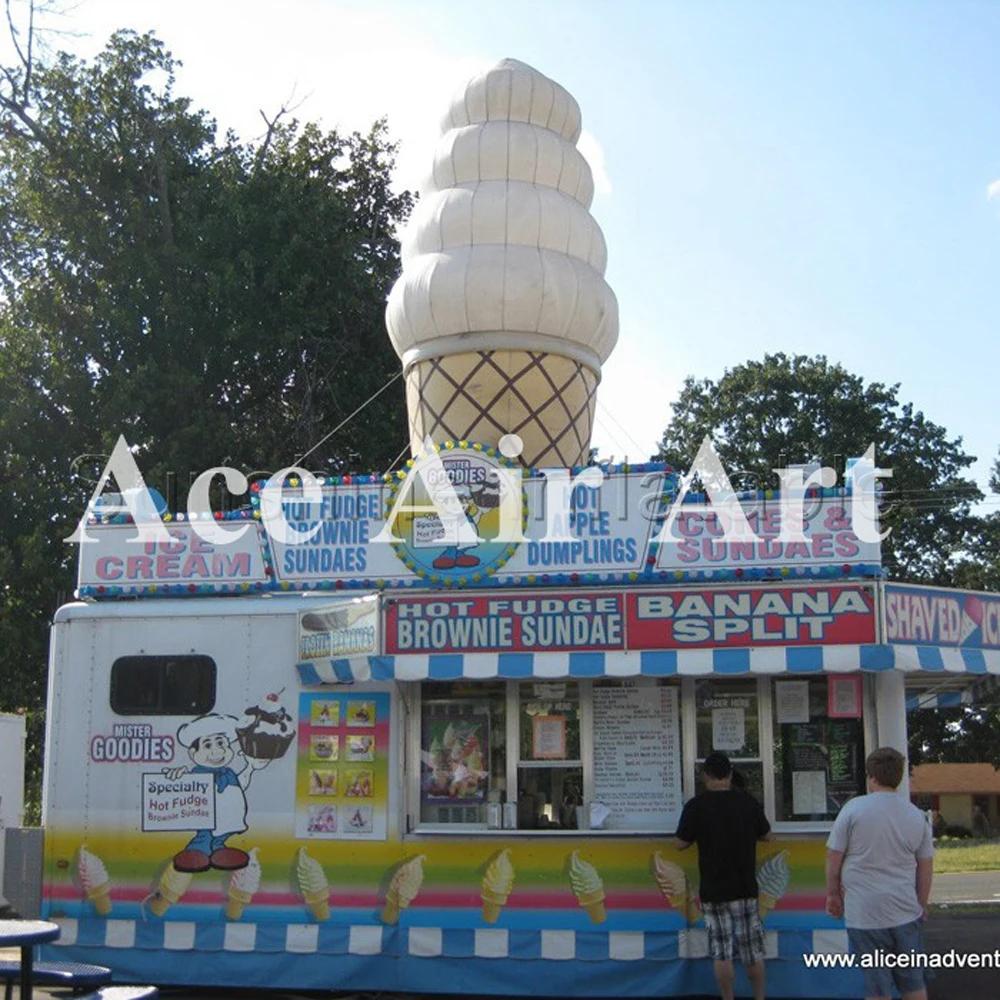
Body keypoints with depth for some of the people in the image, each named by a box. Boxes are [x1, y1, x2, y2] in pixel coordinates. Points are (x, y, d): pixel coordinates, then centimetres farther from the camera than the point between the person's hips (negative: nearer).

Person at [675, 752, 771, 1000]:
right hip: (746, 887, 2)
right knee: (753, 950, 12)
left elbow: (680, 844, -4)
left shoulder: (696, 806, -10)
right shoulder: (749, 802, -2)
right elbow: (765, 834, 12)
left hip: (714, 890, -2)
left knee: (721, 951, 4)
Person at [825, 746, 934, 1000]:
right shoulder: (917, 816, 3)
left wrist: (833, 894, 8)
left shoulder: (854, 808, -10)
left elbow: (834, 858, -6)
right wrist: (922, 905, 22)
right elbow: (926, 867, 10)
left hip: (865, 915, -4)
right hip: (906, 913, 4)